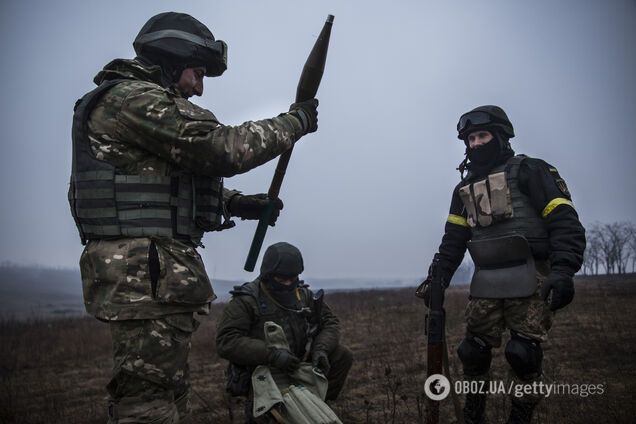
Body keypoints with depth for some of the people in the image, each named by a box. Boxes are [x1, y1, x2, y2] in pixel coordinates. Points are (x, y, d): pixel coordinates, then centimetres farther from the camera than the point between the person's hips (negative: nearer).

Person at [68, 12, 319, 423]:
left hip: (158, 272, 11)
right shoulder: (134, 98, -10)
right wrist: (294, 122, -6)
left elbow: (169, 183, 26)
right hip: (146, 271, -11)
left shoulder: (144, 103, 23)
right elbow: (221, 148, -18)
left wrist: (239, 203, 16)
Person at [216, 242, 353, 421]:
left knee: (342, 355, -8)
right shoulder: (246, 301, -14)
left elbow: (330, 322, 6)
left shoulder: (304, 295, 3)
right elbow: (226, 342, -24)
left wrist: (321, 349, -16)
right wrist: (272, 355, -35)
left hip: (298, 367, 5)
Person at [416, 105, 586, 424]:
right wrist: (436, 278, 4)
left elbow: (565, 222, -10)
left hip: (530, 281, -5)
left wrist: (563, 271, -23)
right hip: (485, 284, 5)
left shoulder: (529, 171, -1)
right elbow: (454, 239, 16)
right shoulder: (465, 188, 17)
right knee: (473, 351, 3)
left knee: (523, 353, -8)